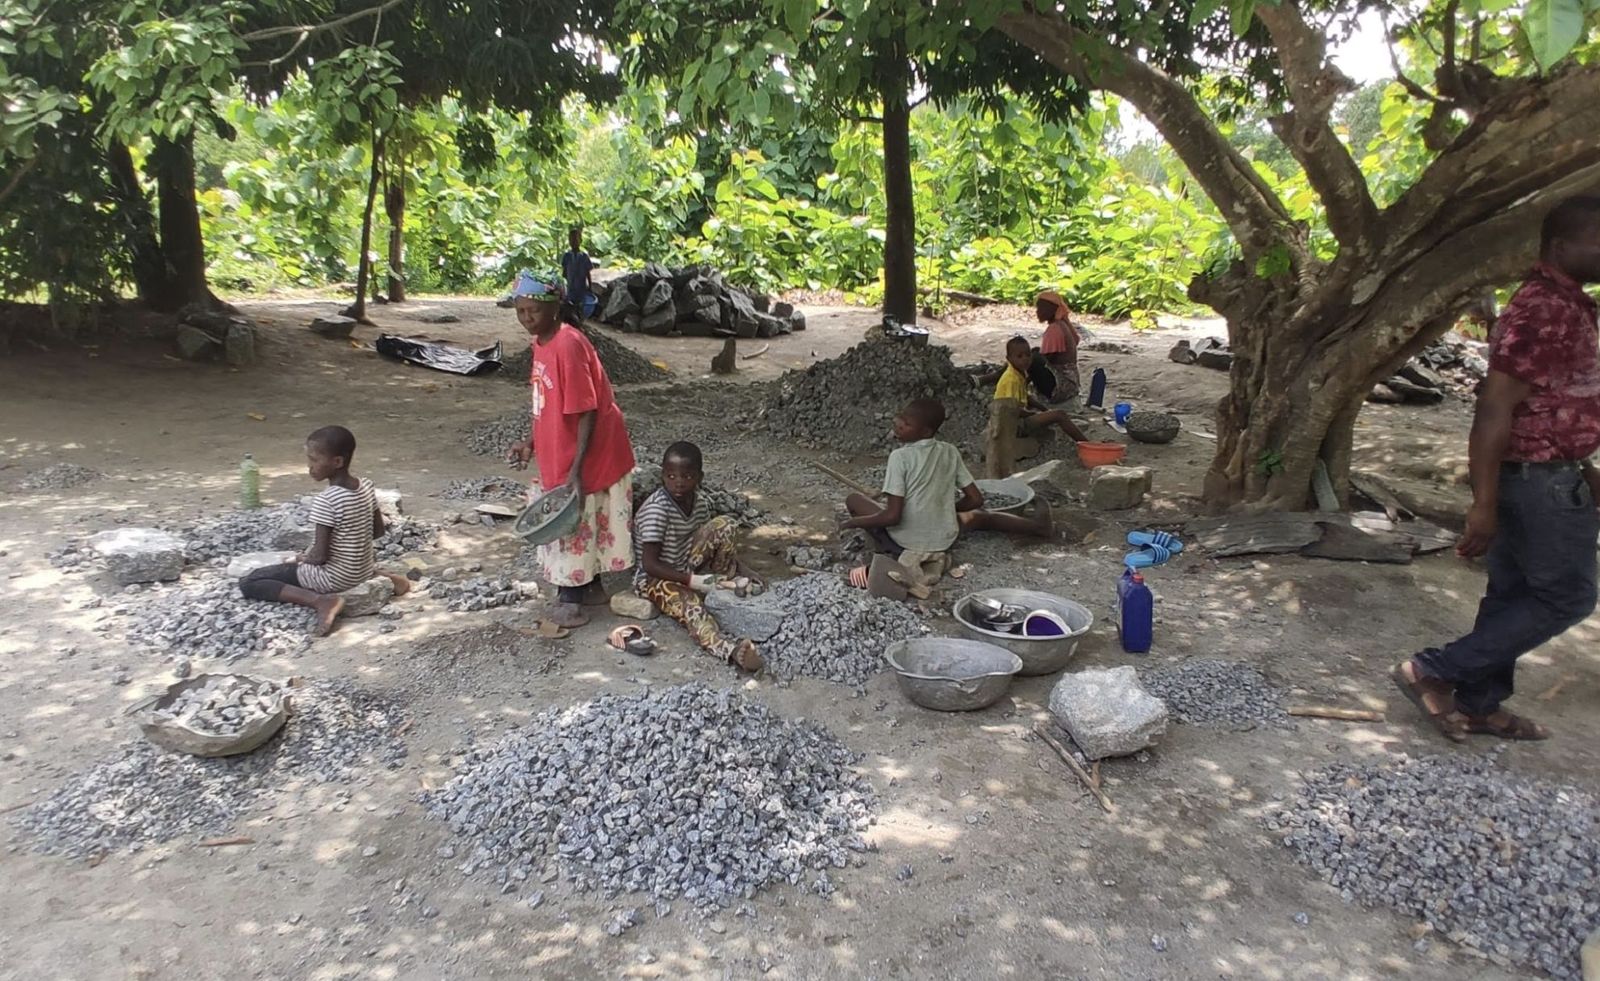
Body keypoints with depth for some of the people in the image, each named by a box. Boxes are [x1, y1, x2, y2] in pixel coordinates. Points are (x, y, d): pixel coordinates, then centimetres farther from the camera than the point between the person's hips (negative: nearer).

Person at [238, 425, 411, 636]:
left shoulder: (325, 501, -24)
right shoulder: (366, 486, -5)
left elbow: (320, 555, -22)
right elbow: (378, 531, 7)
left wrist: (303, 558, -2)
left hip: (334, 578, -7)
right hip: (364, 568, 7)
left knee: (248, 583, -2)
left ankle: (321, 601, -17)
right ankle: (380, 577, 17)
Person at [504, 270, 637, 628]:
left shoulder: (568, 345, -23)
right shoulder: (541, 342, 5)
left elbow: (587, 412, -24)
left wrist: (576, 470, -24)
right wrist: (530, 443, 11)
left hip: (583, 455, -9)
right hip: (557, 454, 9)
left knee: (575, 522, 2)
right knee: (574, 522, 18)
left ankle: (570, 598, 15)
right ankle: (588, 587, 32)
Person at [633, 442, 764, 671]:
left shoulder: (698, 503, -2)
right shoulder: (656, 509, -23)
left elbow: (715, 542, 11)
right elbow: (649, 564, -25)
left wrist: (741, 570, -4)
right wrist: (692, 580, -31)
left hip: (686, 569, 7)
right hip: (654, 578, -7)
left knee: (723, 524, -10)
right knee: (688, 601, -39)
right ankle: (728, 648, -64)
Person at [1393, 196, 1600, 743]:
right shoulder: (1546, 311, -20)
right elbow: (1495, 409, -25)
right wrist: (1484, 504, -26)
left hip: (1541, 475, 10)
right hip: (1540, 479, -10)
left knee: (1514, 593, 14)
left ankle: (1476, 704, 23)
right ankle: (1433, 672, 2)